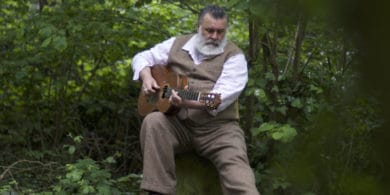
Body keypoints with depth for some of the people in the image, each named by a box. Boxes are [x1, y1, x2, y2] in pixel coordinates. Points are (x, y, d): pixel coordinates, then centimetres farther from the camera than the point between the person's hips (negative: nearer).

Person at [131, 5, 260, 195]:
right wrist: (146, 76, -3)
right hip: (177, 124, 3)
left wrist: (188, 102, -32)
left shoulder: (234, 56, -1)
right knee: (153, 121, -29)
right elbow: (142, 57, 21)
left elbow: (224, 95, -16)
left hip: (218, 127, -3)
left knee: (236, 170, -29)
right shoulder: (178, 44, 12)